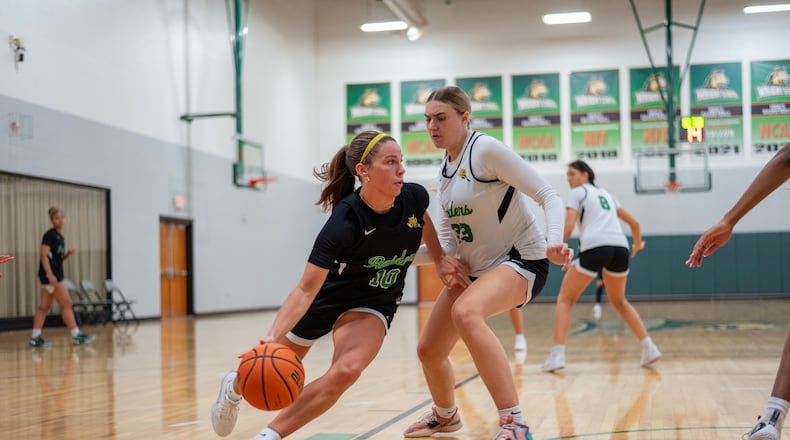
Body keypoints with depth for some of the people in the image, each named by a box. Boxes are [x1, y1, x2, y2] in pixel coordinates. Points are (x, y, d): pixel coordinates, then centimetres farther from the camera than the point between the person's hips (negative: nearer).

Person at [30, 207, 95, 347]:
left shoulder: (60, 237, 16)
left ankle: (35, 337, 7)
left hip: (54, 275, 9)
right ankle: (76, 336, -2)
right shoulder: (50, 235, -10)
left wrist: (68, 254, 1)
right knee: (66, 303, -6)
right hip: (50, 274, -9)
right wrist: (50, 274, -23)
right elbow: (43, 255, -17)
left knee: (44, 306, 7)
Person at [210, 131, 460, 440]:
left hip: (372, 306, 3)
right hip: (326, 296, -2)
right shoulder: (344, 223, -33)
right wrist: (273, 336, -46)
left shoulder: (414, 197, -20)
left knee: (346, 370, -28)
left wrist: (439, 258, 5)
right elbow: (306, 289, -34)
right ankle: (235, 386, 52)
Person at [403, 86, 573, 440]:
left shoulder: (486, 149, -16)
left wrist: (554, 240, -37)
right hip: (474, 268, 9)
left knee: (465, 313, -39)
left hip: (521, 259, -8)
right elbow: (446, 232, 15)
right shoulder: (445, 169, 8)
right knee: (429, 350, 12)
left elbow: (548, 195, -19)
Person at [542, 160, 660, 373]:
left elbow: (568, 227, -2)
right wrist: (638, 243, 50)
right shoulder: (605, 194, 30)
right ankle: (649, 347, 16)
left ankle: (557, 355, -8)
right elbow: (633, 222, 32)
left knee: (565, 300, 6)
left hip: (595, 247, -6)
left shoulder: (578, 192, 11)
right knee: (618, 301, 27)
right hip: (620, 248, 6)